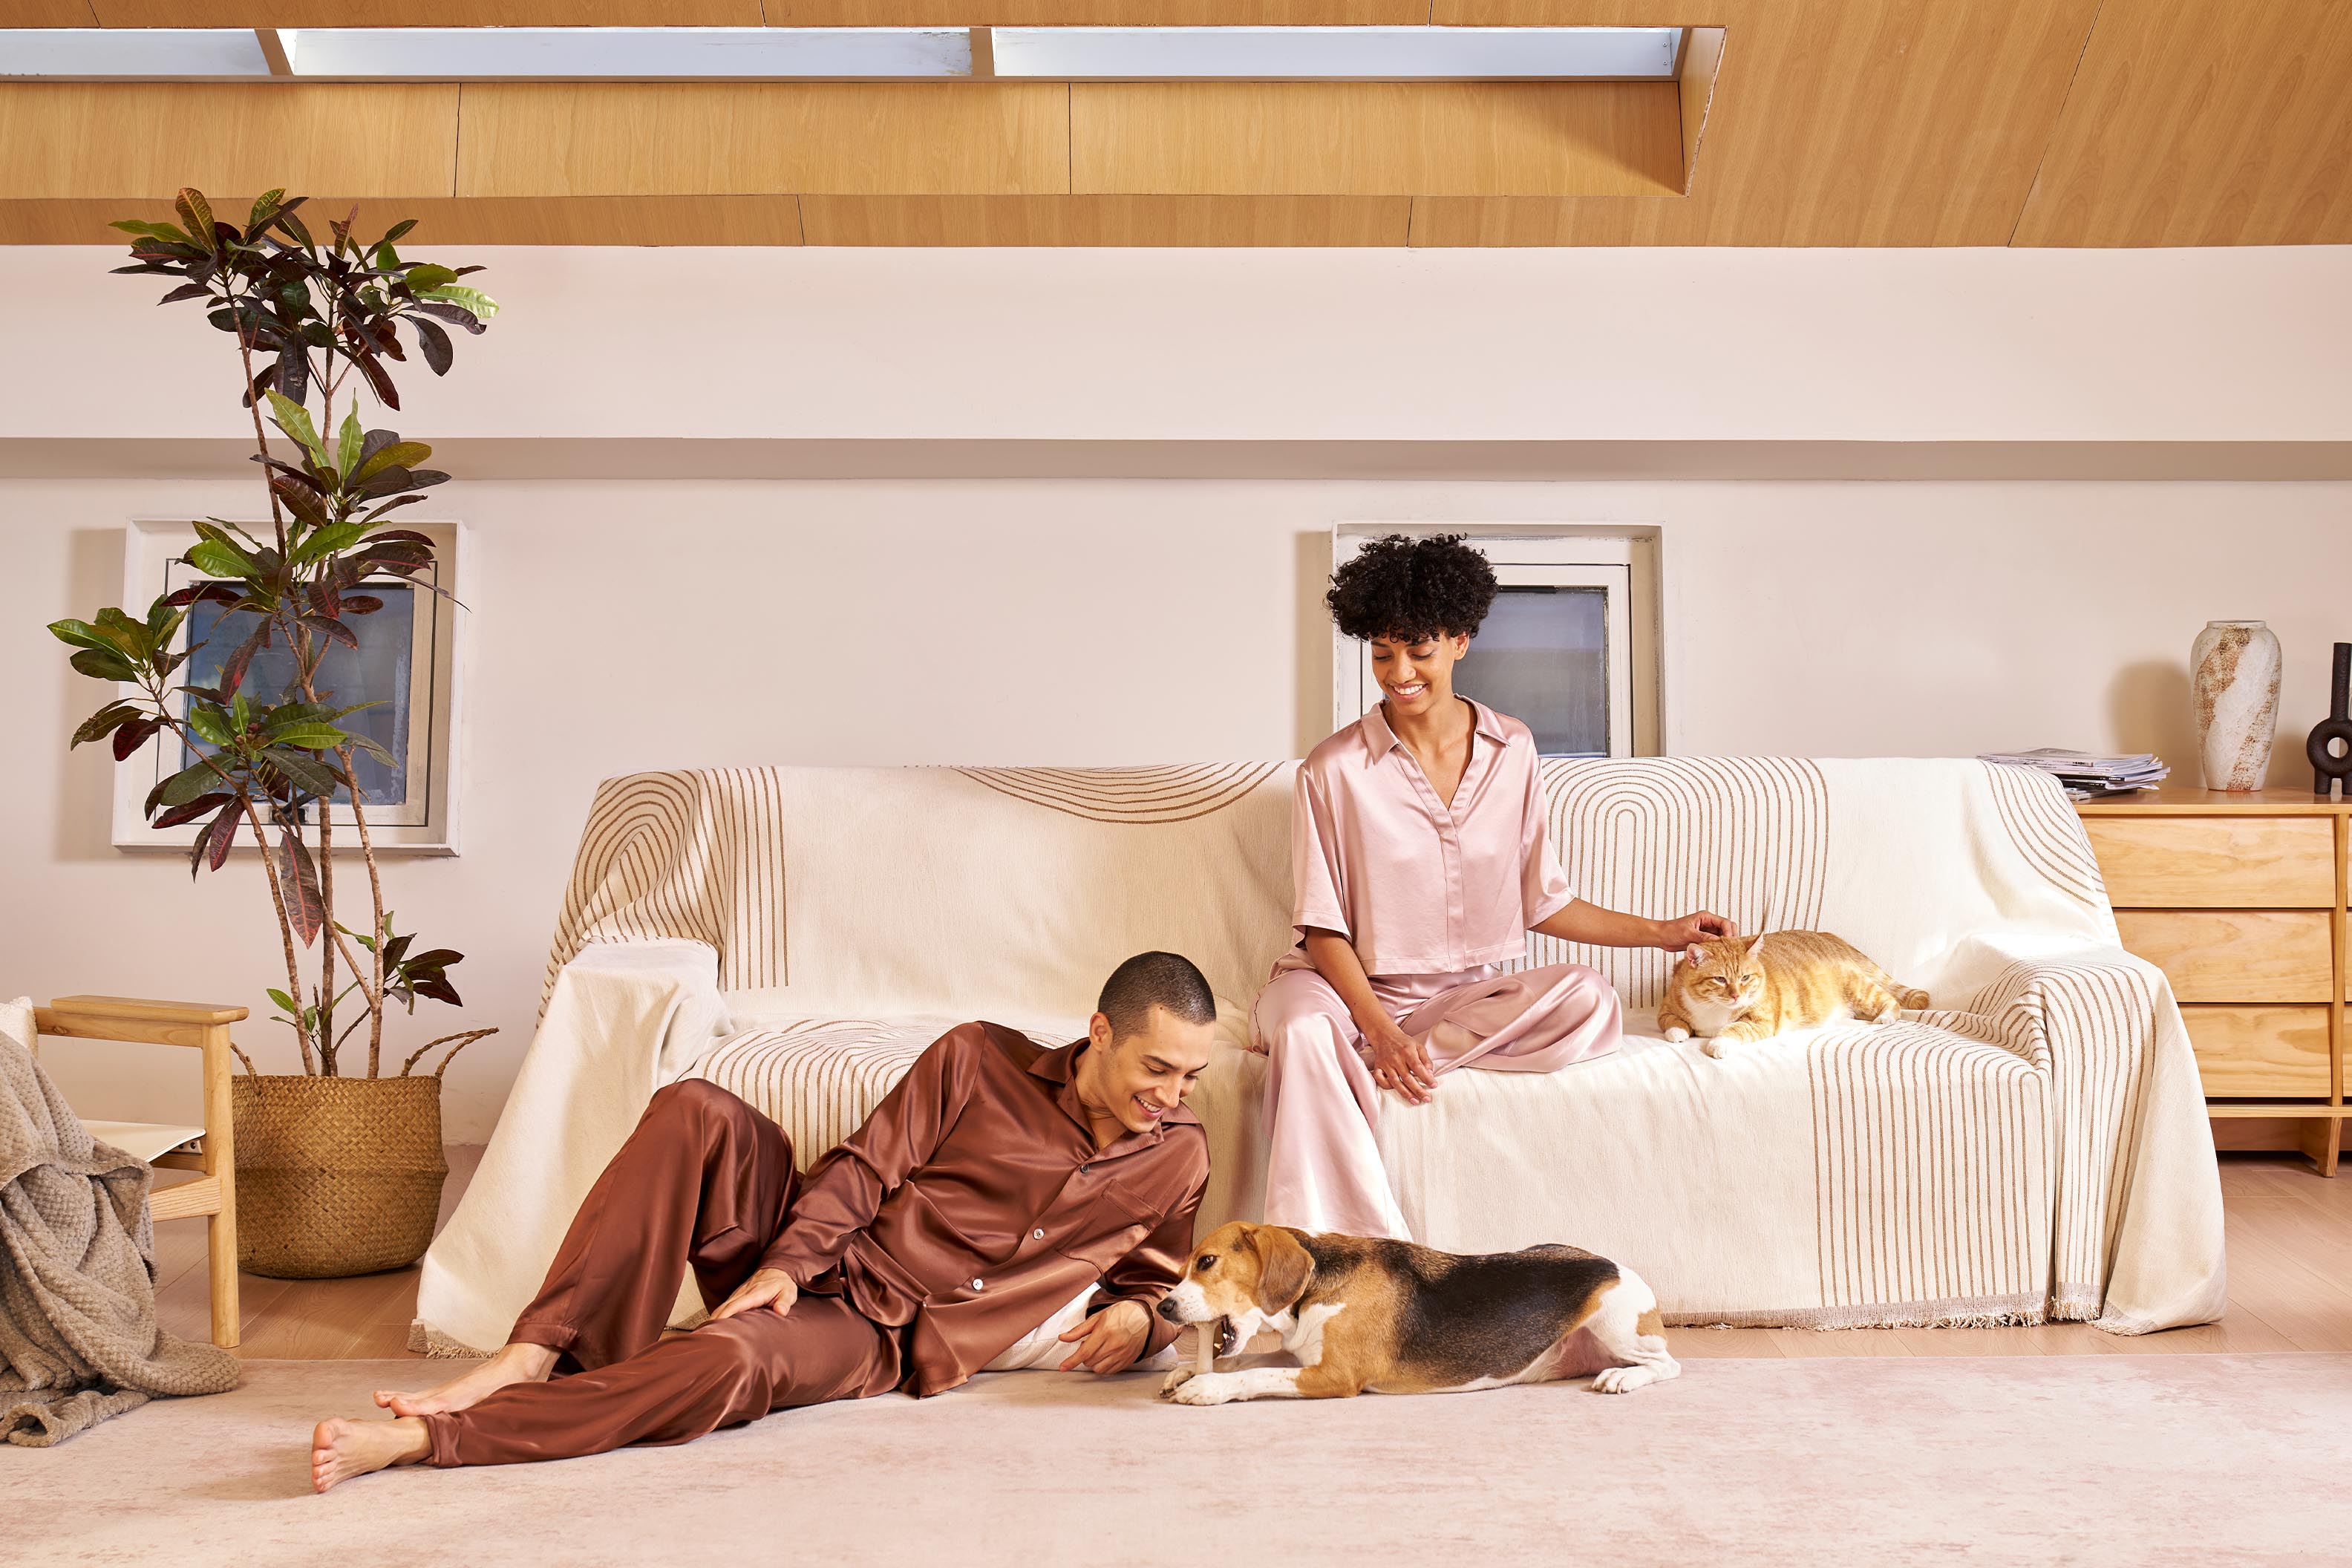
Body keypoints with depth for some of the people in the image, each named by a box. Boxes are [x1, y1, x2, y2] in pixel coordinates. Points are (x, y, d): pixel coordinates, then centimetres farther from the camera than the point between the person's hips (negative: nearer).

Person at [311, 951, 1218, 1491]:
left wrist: (1134, 1317, -7)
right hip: (807, 1252, 2)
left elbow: (1152, 1283, 18)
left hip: (876, 1336, -1)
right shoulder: (980, 1060, 0)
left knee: (727, 1363, -37)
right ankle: (539, 1353, -29)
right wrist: (785, 1260, -17)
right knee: (695, 1111, -29)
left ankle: (419, 1441, -35)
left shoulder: (1176, 1159, 5)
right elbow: (865, 1167, -2)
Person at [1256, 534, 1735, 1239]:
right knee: (1303, 1028, -38)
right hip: (1358, 991, -3)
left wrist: (1662, 932, 10)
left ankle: (1390, 1061, -22)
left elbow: (1542, 903, 14)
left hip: (1473, 995, 3)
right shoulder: (1335, 770, -5)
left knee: (1588, 1003, -27)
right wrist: (1380, 1030, -22)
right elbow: (1323, 928, -6)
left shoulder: (1512, 751, 6)